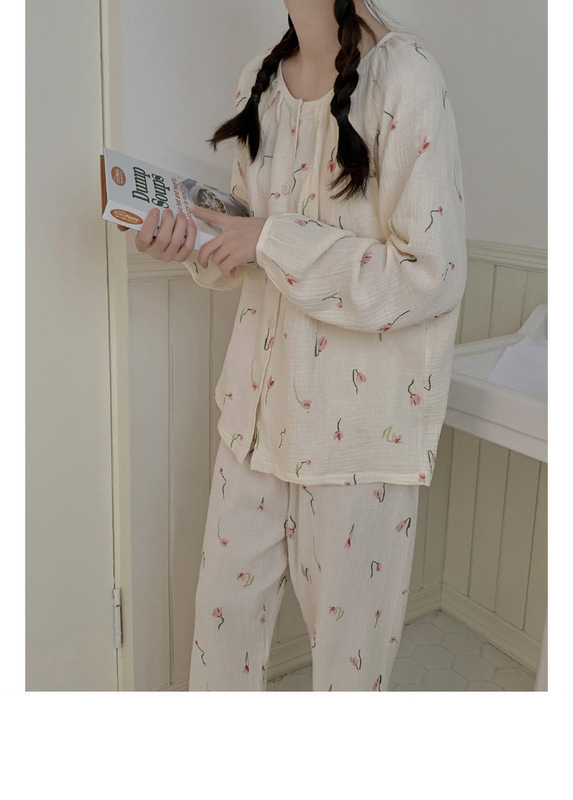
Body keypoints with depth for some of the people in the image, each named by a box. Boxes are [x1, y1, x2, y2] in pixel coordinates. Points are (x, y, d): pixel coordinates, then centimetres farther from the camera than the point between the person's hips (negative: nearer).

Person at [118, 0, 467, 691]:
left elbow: (431, 276, -18)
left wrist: (274, 241, -18)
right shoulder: (261, 78, 7)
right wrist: (197, 246, -5)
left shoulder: (403, 76, -14)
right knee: (225, 596, 17)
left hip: (361, 399, -6)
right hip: (264, 386, 6)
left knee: (347, 619, 11)